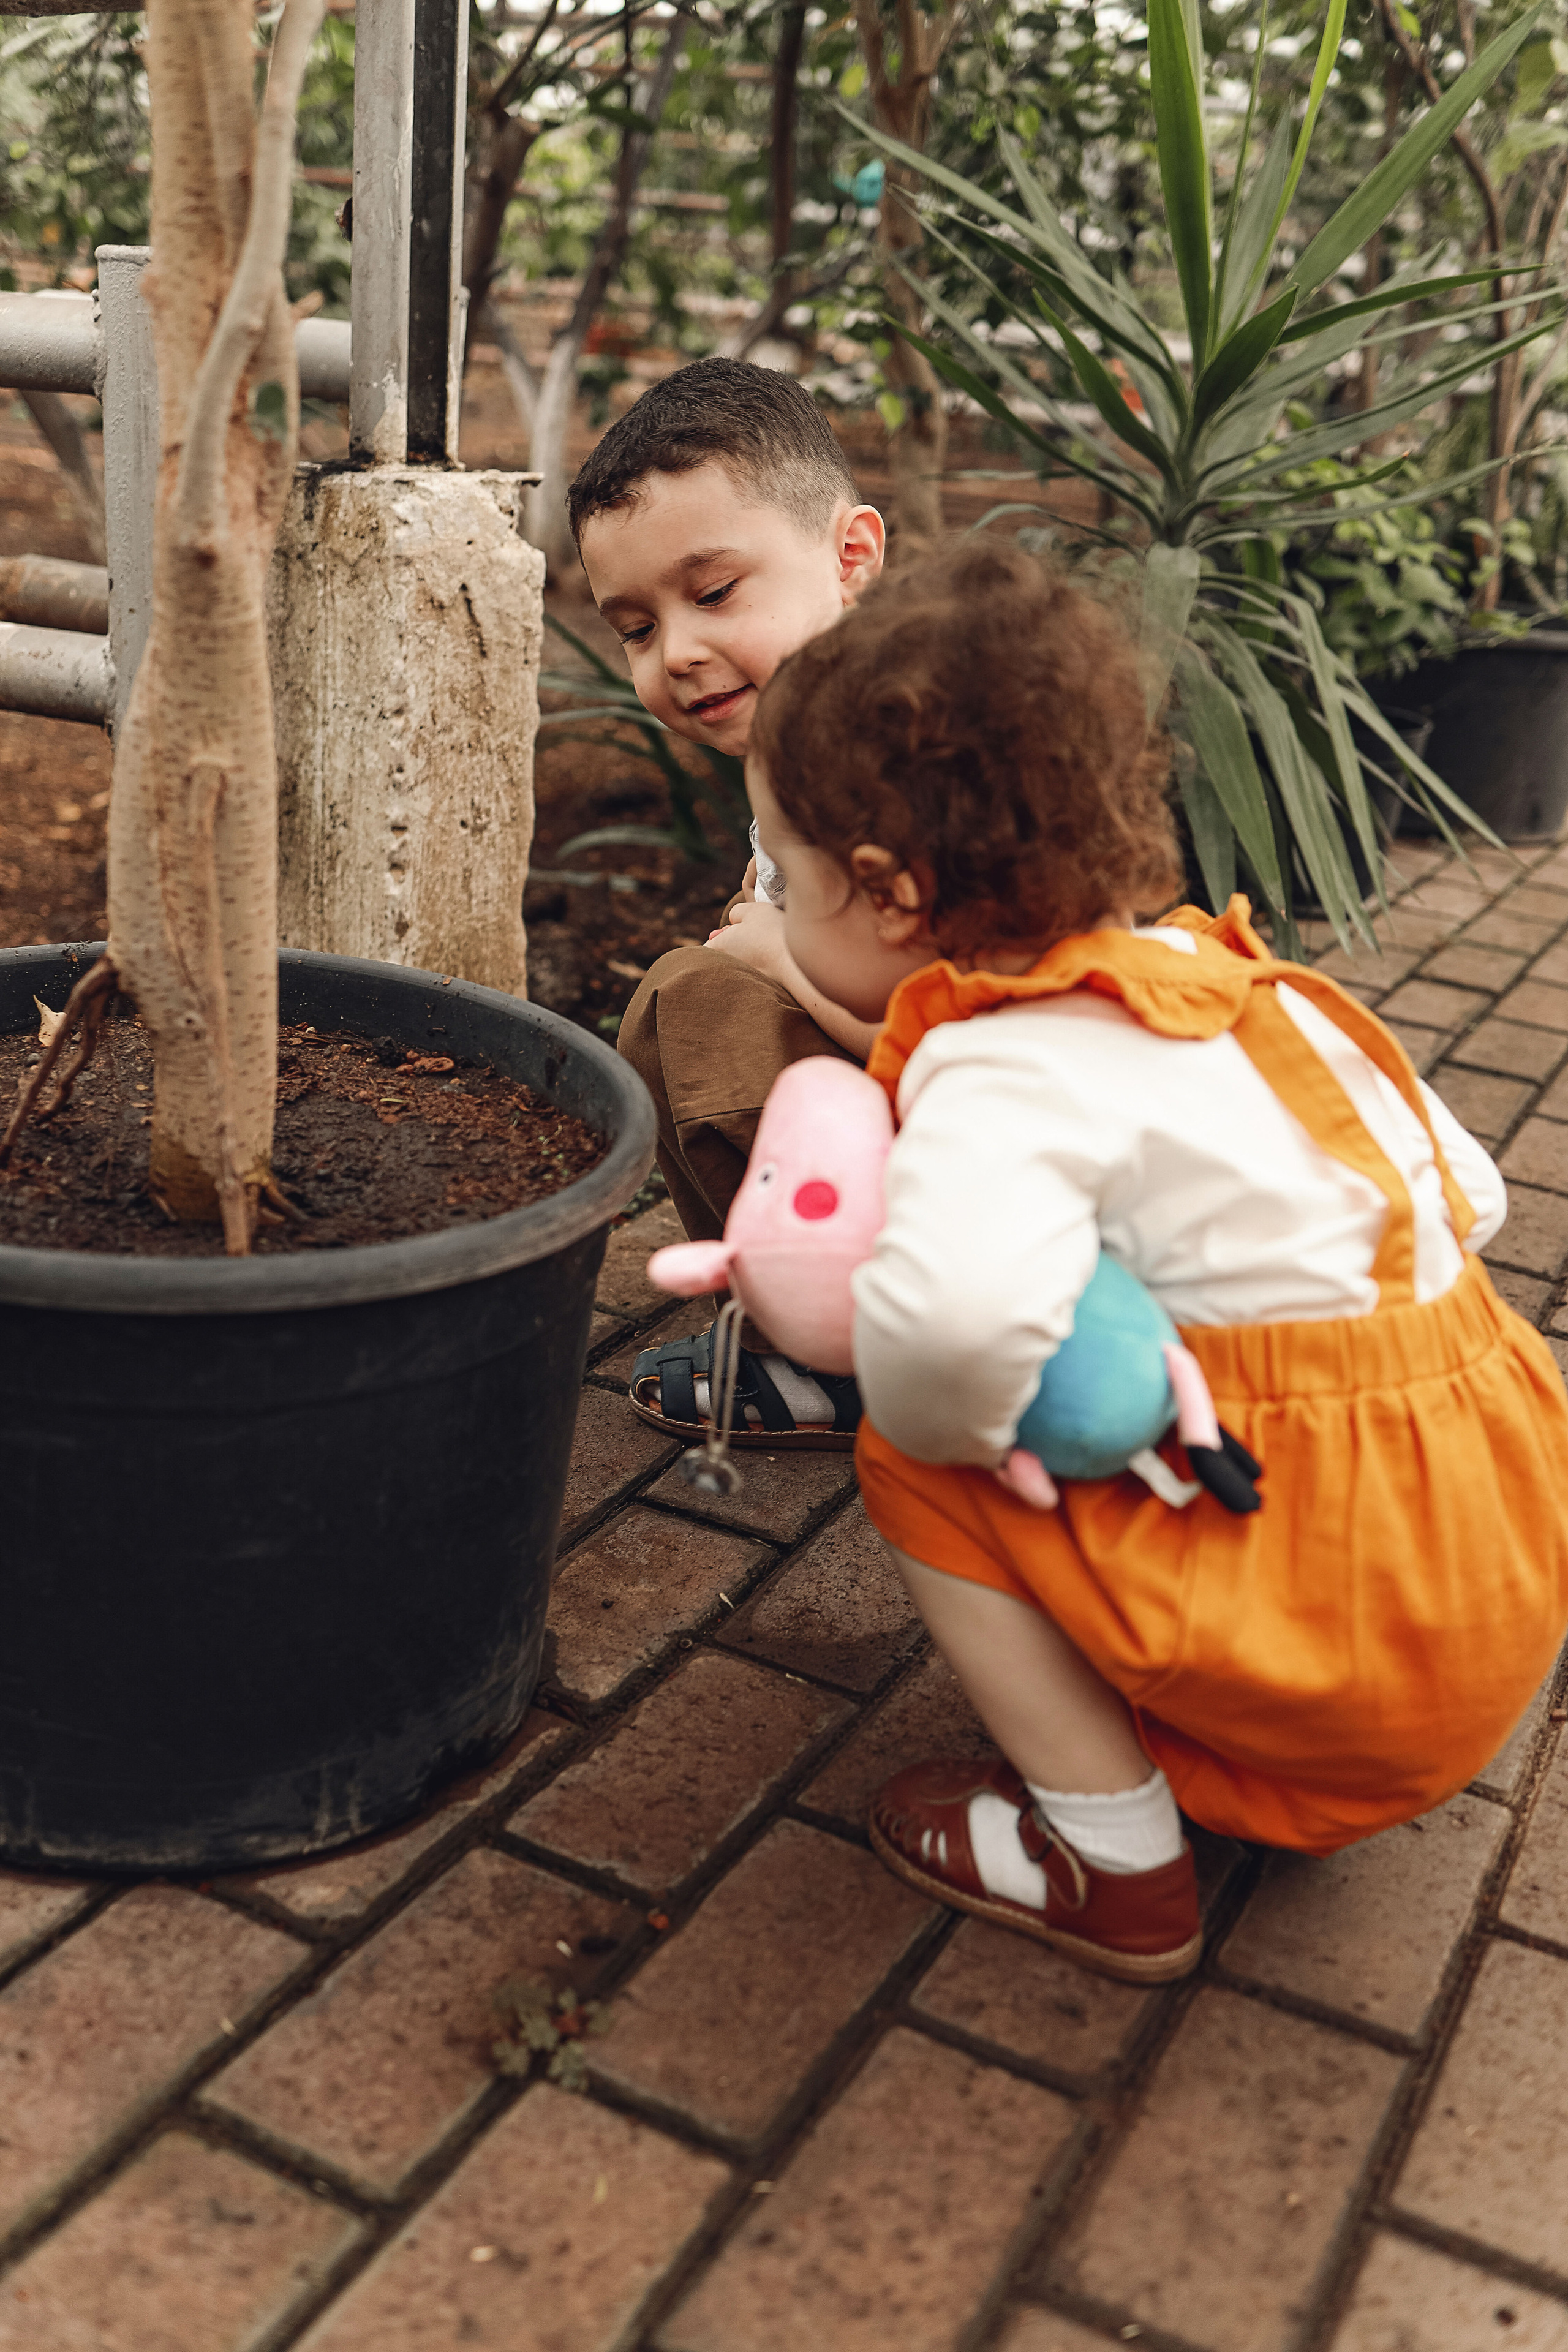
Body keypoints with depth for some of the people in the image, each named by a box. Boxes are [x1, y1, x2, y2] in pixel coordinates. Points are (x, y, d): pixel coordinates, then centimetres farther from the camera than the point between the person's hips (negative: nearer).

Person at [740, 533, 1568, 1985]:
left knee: (917, 1464, -2)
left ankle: (1114, 1861, 7)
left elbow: (954, 1310, -40)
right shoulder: (1222, 973, 8)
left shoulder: (1007, 1070, -18)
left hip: (1341, 1649, -8)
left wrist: (949, 1419, -17)